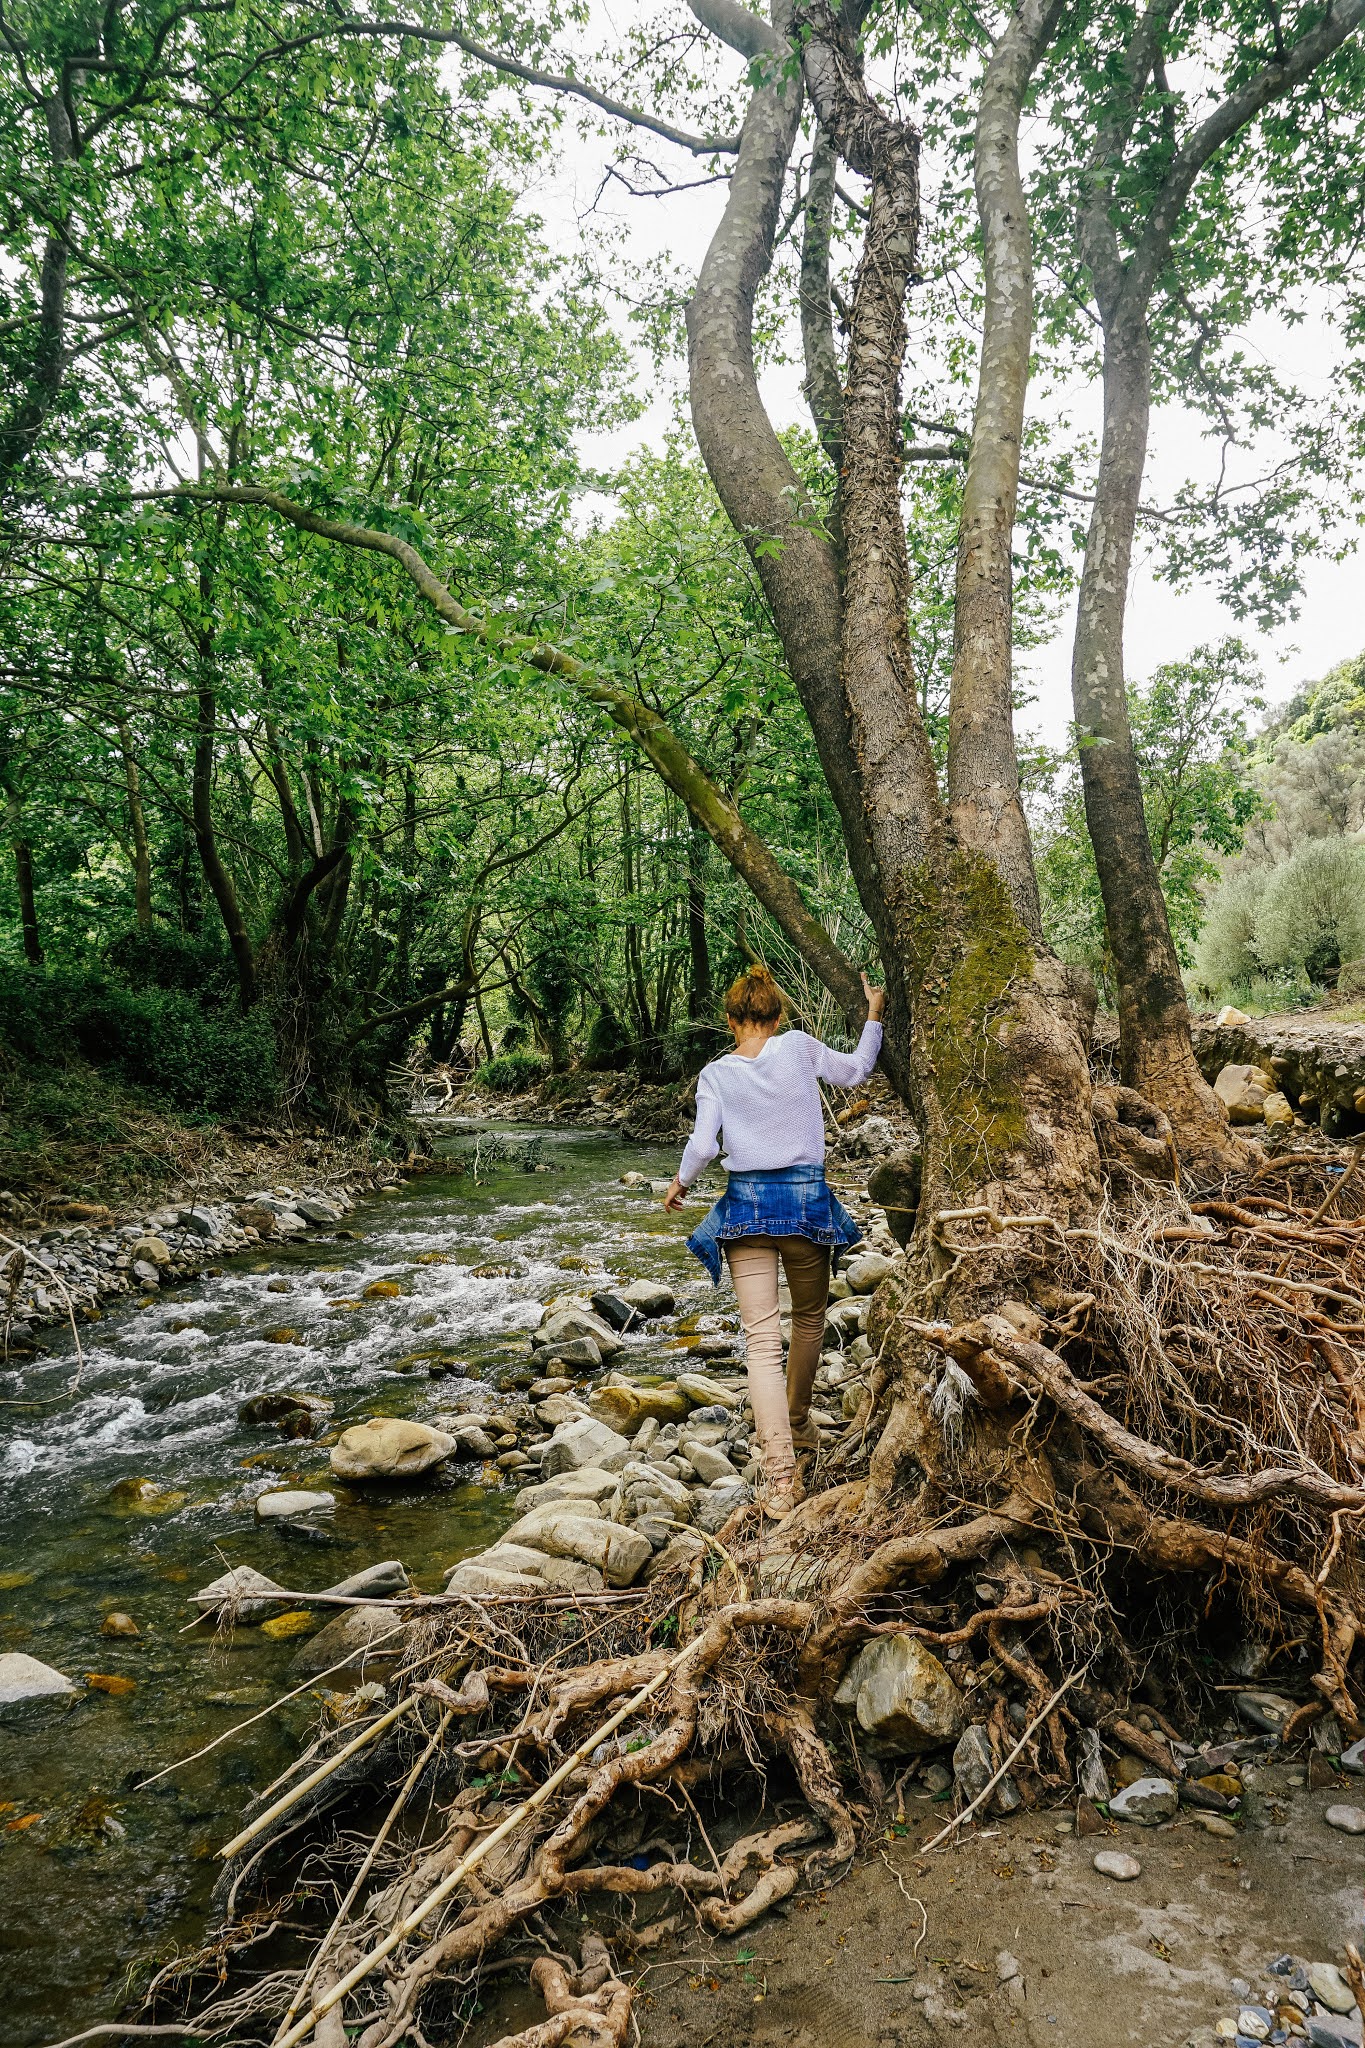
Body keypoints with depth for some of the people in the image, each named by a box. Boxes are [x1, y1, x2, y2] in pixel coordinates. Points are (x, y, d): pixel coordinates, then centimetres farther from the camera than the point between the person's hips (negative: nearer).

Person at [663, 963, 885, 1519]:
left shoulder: (715, 1074, -1)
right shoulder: (799, 1047, -1)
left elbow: (702, 1144, -7)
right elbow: (856, 1071, 14)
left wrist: (680, 1182, 12)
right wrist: (873, 1014, 26)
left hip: (747, 1203, -1)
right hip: (807, 1197, 1)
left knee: (763, 1338, -4)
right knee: (809, 1320, 24)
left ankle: (780, 1474, -12)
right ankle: (797, 1424, 43)